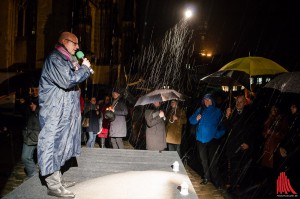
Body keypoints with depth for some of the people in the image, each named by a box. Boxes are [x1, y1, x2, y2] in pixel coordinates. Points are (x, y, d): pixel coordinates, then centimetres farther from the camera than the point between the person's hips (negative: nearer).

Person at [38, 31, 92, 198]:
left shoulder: (65, 60, 21)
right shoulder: (54, 59, -12)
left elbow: (73, 79, 27)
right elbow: (67, 81, -22)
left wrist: (83, 68, 10)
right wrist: (84, 68, -10)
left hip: (64, 112, 11)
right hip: (55, 112, -11)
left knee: (60, 145, 14)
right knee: (53, 144, -8)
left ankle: (57, 179, 22)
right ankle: (53, 185, -5)